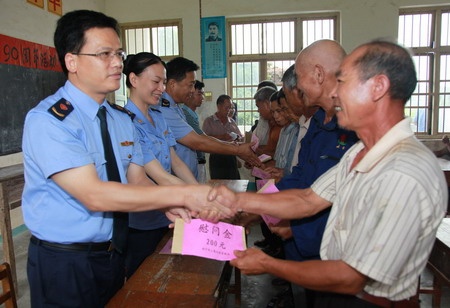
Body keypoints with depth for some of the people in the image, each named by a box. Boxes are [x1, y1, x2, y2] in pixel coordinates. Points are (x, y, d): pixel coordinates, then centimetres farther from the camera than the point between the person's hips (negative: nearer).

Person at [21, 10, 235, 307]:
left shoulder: (122, 119, 4)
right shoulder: (47, 120, -19)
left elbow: (137, 179, 0)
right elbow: (94, 195, -28)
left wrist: (169, 205, -21)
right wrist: (183, 195, -30)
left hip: (114, 254, 6)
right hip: (64, 264, -5)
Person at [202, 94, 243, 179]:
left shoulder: (232, 121, 14)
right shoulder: (209, 121, 0)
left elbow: (241, 137, 17)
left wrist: (237, 138, -6)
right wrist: (221, 137, -21)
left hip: (231, 157, 4)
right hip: (217, 158, -4)